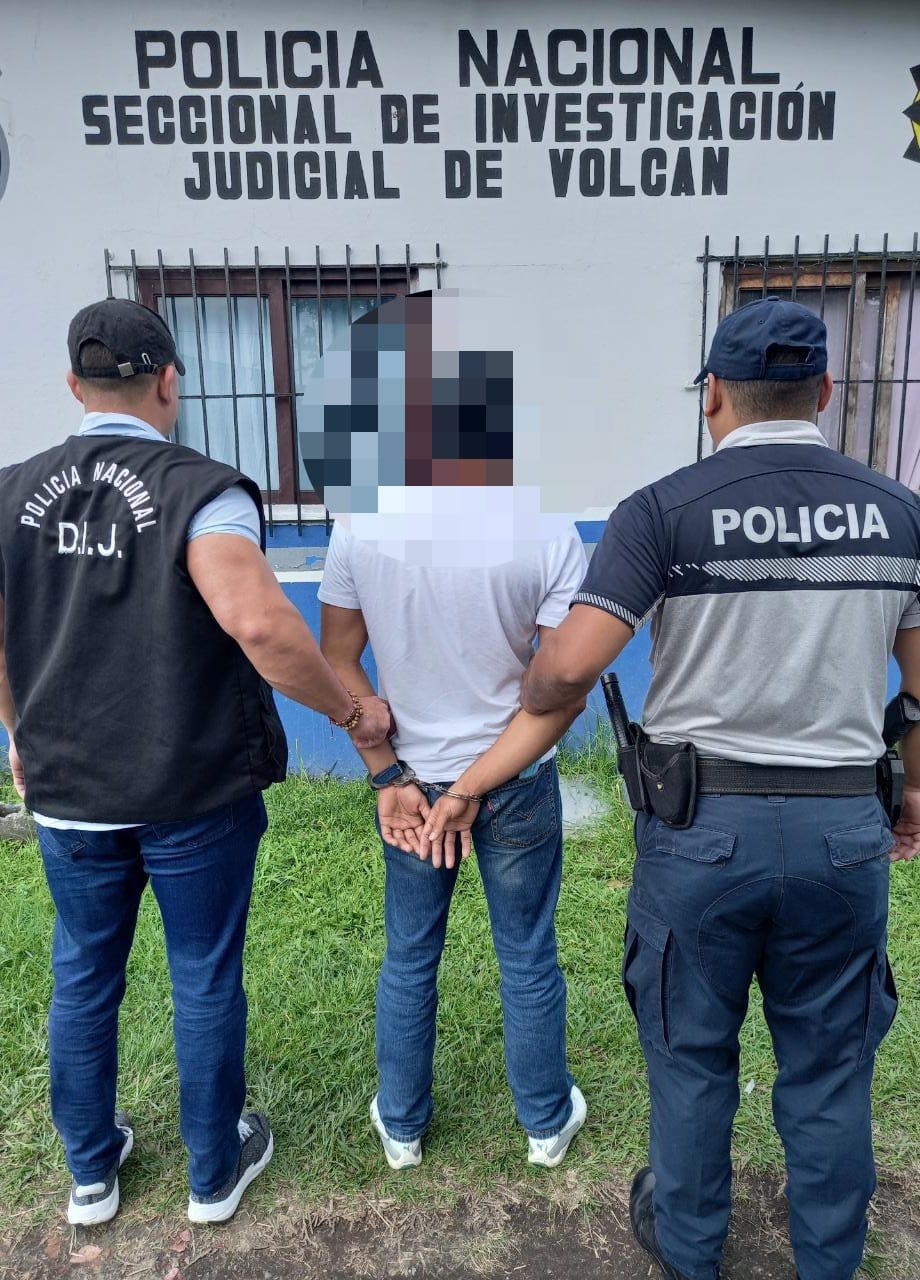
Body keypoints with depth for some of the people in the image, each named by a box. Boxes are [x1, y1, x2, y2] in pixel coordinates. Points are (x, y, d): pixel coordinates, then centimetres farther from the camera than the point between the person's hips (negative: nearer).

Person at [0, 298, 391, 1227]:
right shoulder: (200, 492, -15)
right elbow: (261, 626, -30)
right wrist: (353, 714, -17)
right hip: (195, 793, -4)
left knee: (82, 978, 21)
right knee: (205, 983, 14)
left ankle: (89, 1171, 41)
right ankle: (215, 1173, 34)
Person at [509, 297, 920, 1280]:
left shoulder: (667, 508, -10)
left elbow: (571, 663, -18)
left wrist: (527, 700, 4)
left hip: (702, 823, -2)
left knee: (691, 1053, 18)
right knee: (829, 1062, 20)